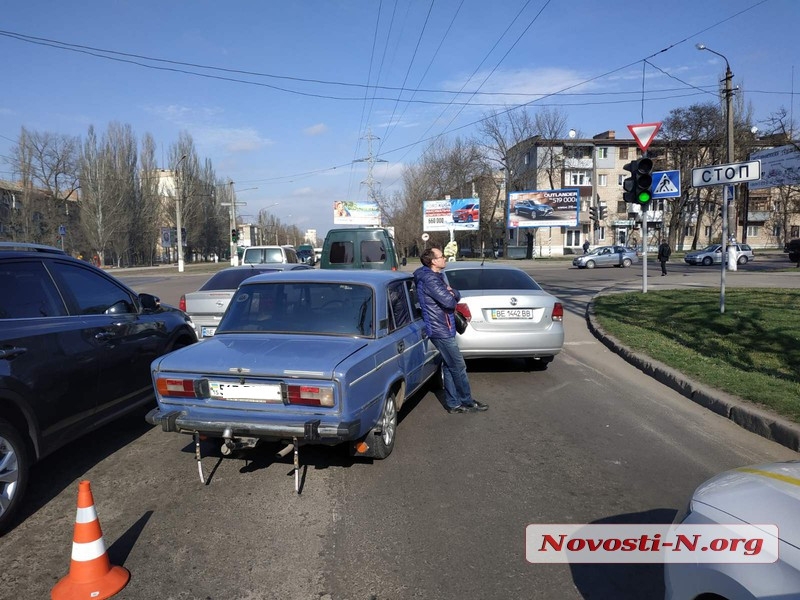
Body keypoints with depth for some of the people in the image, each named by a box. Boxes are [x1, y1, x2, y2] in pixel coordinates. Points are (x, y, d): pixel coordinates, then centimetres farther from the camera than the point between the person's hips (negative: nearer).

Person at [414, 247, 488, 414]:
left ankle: (454, 403, 20)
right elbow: (448, 301, -25)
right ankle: (467, 402, 12)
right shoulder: (429, 279, -19)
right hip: (440, 330, -10)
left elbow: (456, 296, 13)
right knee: (458, 367, 0)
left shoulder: (436, 276, 15)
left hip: (442, 328, 10)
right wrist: (451, 295, -3)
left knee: (449, 367, 13)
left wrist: (451, 292, -9)